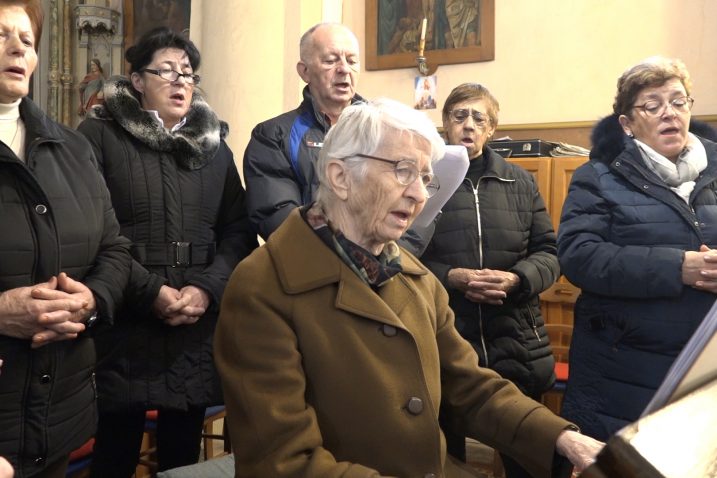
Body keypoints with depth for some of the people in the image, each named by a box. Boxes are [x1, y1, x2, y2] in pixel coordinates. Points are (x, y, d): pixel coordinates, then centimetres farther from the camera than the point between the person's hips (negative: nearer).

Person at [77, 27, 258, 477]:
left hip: (198, 327, 4)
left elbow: (239, 230, 6)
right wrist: (150, 291, -16)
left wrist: (207, 289, -9)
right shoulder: (100, 135, -1)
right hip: (123, 325, -3)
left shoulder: (214, 145, 12)